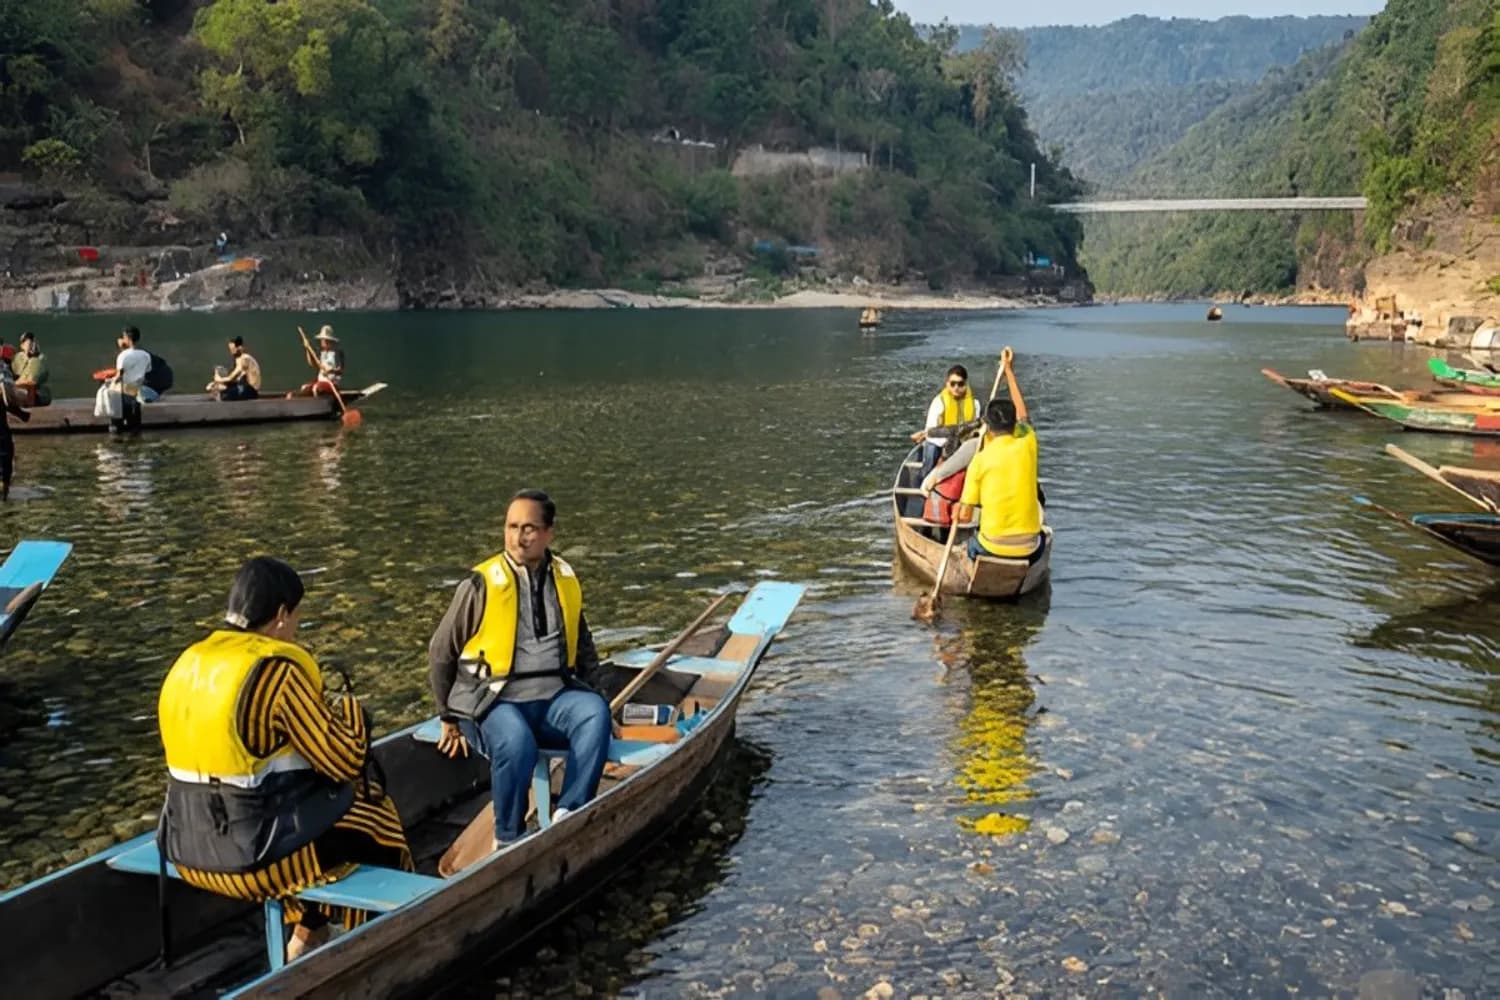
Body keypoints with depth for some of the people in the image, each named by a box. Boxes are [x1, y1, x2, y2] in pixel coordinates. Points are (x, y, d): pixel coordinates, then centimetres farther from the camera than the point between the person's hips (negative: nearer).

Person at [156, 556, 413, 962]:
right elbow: (346, 762, -16)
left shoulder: (189, 662, 4)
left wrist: (318, 710, 15)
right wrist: (349, 710, 3)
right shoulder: (278, 670, -20)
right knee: (379, 822, 14)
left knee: (309, 791, 29)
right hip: (253, 854, -8)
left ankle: (306, 933, 32)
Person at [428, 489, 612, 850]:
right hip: (495, 699, -3)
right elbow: (440, 654, 7)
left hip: (554, 696, 4)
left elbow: (582, 645, 26)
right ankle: (508, 840, -12)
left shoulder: (566, 580, 10)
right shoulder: (482, 585, -4)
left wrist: (592, 695, 15)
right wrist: (451, 719, 12)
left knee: (595, 712, -28)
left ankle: (568, 817, -27)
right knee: (517, 742, -35)